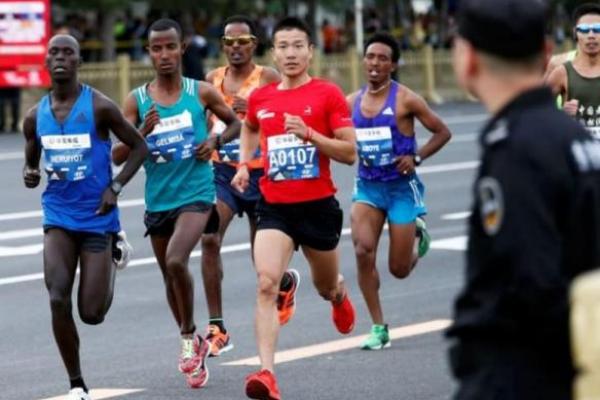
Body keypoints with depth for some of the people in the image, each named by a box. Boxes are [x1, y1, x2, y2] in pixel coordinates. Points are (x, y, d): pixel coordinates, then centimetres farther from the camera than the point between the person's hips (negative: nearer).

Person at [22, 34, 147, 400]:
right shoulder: (36, 116, 4)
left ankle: (113, 259, 35)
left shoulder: (99, 107, -9)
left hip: (97, 216, -3)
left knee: (92, 314, -1)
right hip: (58, 216, 3)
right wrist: (31, 175, -6)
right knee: (58, 299, -17)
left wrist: (116, 187, -13)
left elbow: (139, 146, 0)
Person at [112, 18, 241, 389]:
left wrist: (216, 140, -7)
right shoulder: (136, 101, -1)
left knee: (176, 261, -25)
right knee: (170, 275, 14)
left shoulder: (202, 92, -3)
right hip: (158, 201, 3)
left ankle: (189, 337, -5)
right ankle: (194, 344, 36)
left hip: (196, 195, -3)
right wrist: (141, 133, -20)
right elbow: (117, 156, -2)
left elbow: (235, 122, 14)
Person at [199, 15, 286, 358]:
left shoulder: (268, 79, -5)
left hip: (260, 174, -2)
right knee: (210, 239, -21)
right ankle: (217, 328, -18)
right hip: (222, 171, 2)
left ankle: (288, 282, 47)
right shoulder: (212, 80, 7)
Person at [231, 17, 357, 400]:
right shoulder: (260, 98, 5)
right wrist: (245, 163, 13)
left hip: (318, 205, -1)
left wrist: (309, 134, -21)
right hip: (275, 206, 1)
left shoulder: (328, 94, -6)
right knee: (266, 284, -19)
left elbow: (350, 153, -8)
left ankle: (340, 293, 59)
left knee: (326, 287, 19)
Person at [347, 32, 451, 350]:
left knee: (399, 269, 2)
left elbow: (442, 132, -2)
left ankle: (418, 234, 39)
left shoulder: (405, 100, -8)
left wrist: (416, 158, -14)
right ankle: (379, 328, -7)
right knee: (363, 250, -19)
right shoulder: (352, 102, 4)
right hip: (367, 186, 3)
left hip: (401, 187, -3)